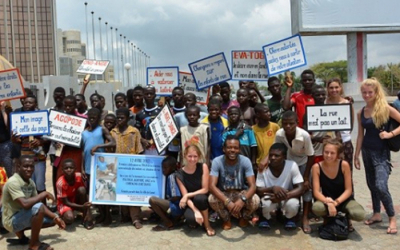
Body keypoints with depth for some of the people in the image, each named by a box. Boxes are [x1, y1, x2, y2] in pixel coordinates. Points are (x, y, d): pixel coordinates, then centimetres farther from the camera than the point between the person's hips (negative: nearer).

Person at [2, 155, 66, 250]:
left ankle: (20, 233, 13)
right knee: (38, 208, -33)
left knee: (52, 219, 9)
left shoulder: (31, 182, 3)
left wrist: (55, 217, -7)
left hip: (23, 216, 9)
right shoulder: (13, 182, -23)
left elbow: (39, 205, 4)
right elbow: (25, 204, -36)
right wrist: (44, 194, -23)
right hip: (12, 221, -9)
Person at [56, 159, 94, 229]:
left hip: (76, 200, 5)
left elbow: (85, 192, -7)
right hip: (65, 204, -4)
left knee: (81, 189, -29)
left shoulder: (79, 176, -18)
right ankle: (63, 215, 4)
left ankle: (87, 218, -20)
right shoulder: (60, 183, -28)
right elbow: (66, 202, -23)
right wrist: (82, 206, -35)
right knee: (69, 218, -36)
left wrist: (86, 205, -25)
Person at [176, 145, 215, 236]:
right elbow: (184, 195, -15)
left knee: (199, 198, -36)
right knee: (191, 219, -33)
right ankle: (194, 221, 7)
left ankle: (207, 225, -12)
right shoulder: (180, 174, -11)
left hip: (203, 200, 0)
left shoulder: (203, 167, -12)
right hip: (191, 203, 0)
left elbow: (205, 189, -12)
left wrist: (188, 195, -18)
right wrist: (196, 211, -27)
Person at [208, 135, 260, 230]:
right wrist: (227, 201, -46)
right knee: (212, 199, -33)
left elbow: (252, 186, -25)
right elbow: (212, 186, -30)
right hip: (223, 194, 0)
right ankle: (226, 219, 2)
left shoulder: (245, 161, -19)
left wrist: (242, 199, -47)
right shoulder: (217, 161, -21)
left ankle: (244, 217, 7)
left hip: (241, 193, 1)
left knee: (255, 200, -31)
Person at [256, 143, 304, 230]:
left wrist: (284, 196, -38)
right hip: (270, 197, 0)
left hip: (287, 198, 0)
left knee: (293, 204, -34)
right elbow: (258, 191, -17)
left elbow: (300, 189, -21)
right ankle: (266, 218, 3)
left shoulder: (292, 166, -20)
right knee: (266, 203, -34)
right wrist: (272, 188, -38)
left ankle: (289, 218, 4)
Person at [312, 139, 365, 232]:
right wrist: (328, 203, -33)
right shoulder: (317, 167, -13)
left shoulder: (344, 165, -14)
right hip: (327, 201, 0)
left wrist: (336, 202, -25)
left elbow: (348, 190, -11)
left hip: (343, 200, 0)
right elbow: (316, 192, -15)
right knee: (316, 208, -35)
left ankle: (346, 219, 9)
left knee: (359, 214, -32)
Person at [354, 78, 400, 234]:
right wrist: (356, 155, 9)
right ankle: (377, 214, 30)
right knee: (372, 185, 14)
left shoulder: (385, 108, -10)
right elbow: (361, 135, 9)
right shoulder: (361, 113, 4)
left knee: (381, 186, -16)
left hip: (381, 152, -5)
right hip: (367, 152, 6)